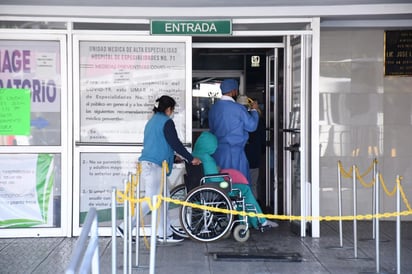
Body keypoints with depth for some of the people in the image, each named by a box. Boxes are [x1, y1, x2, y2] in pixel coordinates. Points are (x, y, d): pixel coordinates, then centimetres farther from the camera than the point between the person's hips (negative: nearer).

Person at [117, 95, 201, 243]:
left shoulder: (151, 121, 20)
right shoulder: (166, 122, -9)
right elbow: (175, 143, -12)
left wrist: (171, 157, 40)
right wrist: (191, 158, -3)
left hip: (146, 163, 10)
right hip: (154, 165, -10)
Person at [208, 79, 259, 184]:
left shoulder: (213, 108, 7)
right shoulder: (238, 108, -12)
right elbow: (252, 126, -4)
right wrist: (254, 111, 12)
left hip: (217, 151, 6)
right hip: (235, 151, -6)